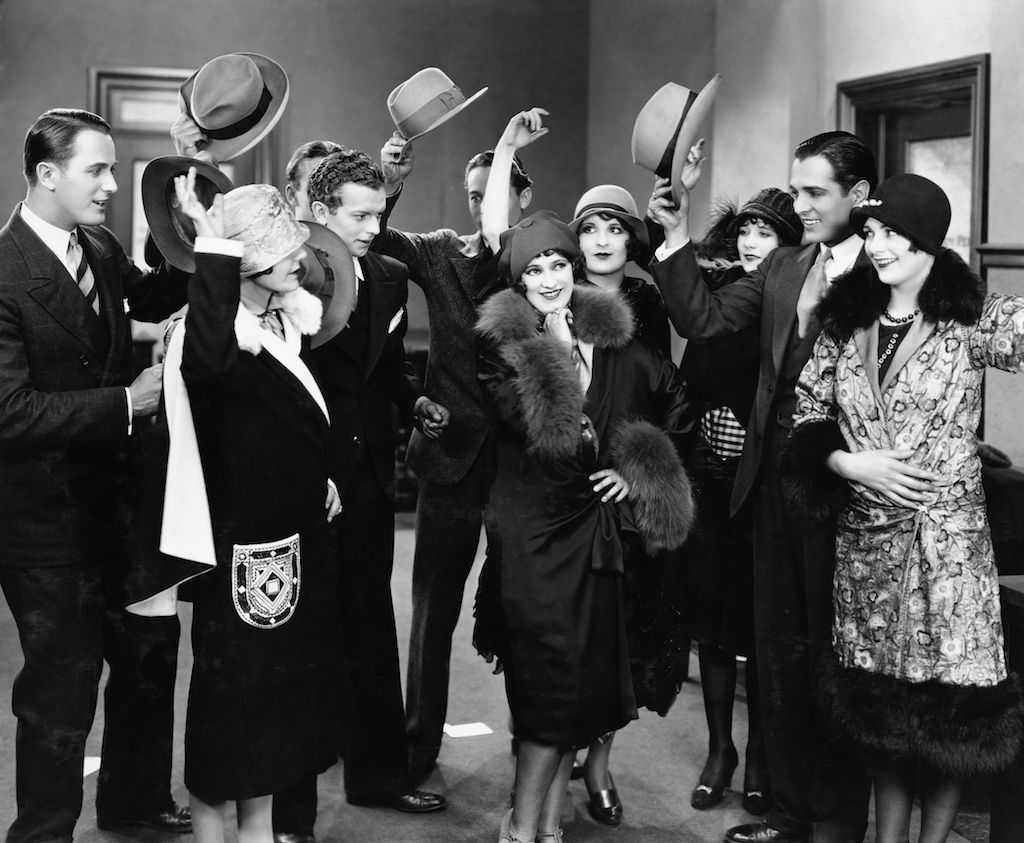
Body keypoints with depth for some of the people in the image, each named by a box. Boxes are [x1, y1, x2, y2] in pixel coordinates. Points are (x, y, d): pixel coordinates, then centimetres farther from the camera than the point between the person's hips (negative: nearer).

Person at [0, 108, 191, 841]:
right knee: (63, 685, 5)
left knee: (151, 645, 22)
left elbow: (156, 300, 21)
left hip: (115, 496, 8)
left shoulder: (101, 251, 2)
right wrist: (125, 403, -24)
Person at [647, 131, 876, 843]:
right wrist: (678, 233, -6)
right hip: (774, 483, 6)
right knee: (780, 655, 16)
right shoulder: (781, 267, 9)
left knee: (833, 657, 8)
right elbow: (702, 320, 2)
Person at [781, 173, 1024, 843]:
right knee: (880, 706, 13)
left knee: (950, 709, 2)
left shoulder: (970, 321, -5)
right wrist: (850, 463, -6)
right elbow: (808, 415, 9)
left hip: (945, 543, -4)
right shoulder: (847, 322, 6)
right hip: (864, 542, 4)